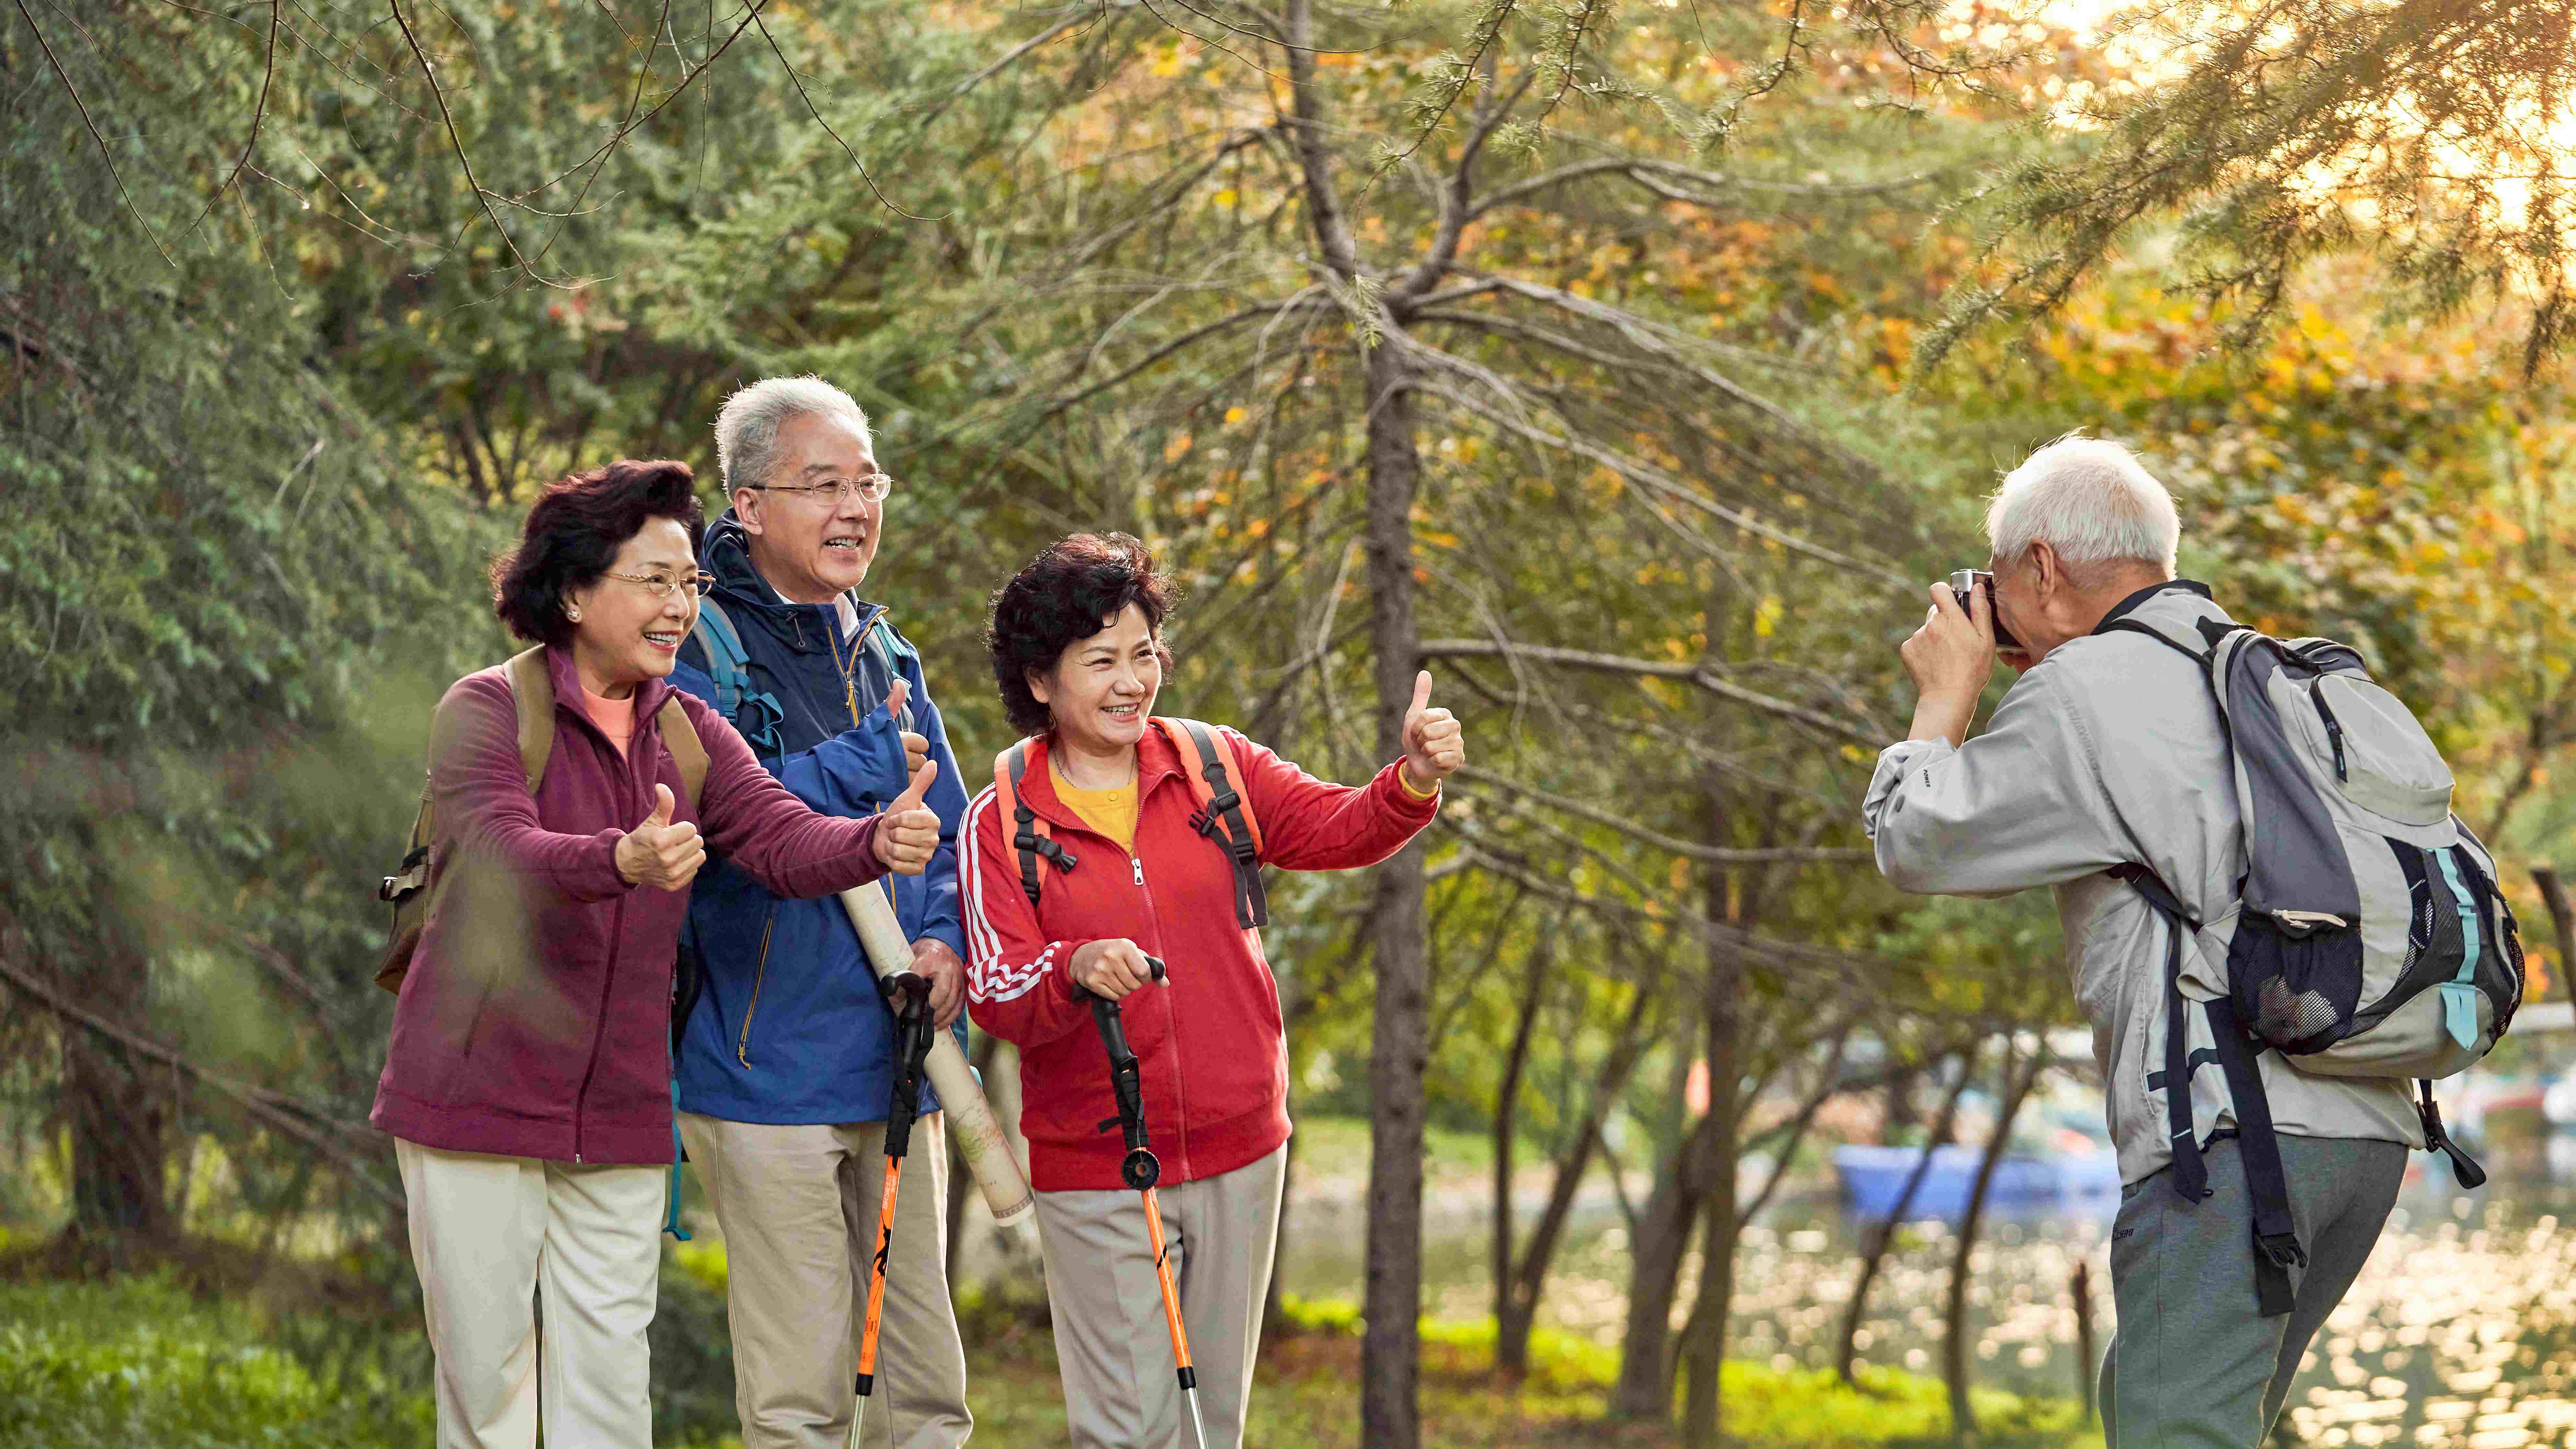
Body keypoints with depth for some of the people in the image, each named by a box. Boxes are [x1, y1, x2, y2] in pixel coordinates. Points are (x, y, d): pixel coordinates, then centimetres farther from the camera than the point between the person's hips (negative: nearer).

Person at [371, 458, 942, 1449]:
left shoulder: (690, 735, 7)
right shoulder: (486, 713, -8)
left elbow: (782, 839, -9)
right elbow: (502, 851, -26)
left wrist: (877, 844, -32)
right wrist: (623, 860, -47)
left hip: (622, 1109, 4)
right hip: (477, 1097, -4)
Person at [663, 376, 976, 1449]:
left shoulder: (885, 658, 15)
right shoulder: (698, 647, -8)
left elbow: (947, 836, 21)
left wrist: (942, 940, 0)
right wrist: (875, 758, -13)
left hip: (896, 1071, 7)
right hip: (767, 1070, -7)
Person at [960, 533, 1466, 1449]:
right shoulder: (1002, 824, -5)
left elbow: (1336, 829, -7)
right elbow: (996, 998, -12)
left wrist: (1414, 782, -26)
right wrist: (1074, 972, -33)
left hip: (1239, 1150, 3)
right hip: (1094, 1172, -3)